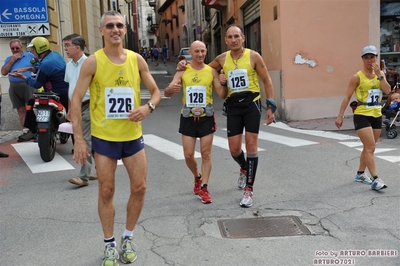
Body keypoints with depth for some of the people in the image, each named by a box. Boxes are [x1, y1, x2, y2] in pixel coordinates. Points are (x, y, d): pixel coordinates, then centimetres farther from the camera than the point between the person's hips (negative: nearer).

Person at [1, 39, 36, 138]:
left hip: (28, 85, -4)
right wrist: (12, 60, -1)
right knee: (21, 111, 6)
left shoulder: (30, 56, 7)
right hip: (14, 88, 4)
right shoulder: (9, 59, 17)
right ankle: (25, 132, 11)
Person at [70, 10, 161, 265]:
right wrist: (79, 138, -14)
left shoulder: (137, 59, 0)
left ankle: (128, 237, 27)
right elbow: (76, 100, -8)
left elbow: (156, 91, 7)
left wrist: (148, 107, -16)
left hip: (133, 135, 3)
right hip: (104, 137, -3)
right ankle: (110, 244, 23)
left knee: (139, 187, 6)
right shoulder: (93, 62, -8)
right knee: (107, 191, 5)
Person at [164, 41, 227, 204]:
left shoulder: (211, 71, 0)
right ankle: (197, 177, 32)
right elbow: (166, 93, -3)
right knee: (188, 155, 4)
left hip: (206, 117, -1)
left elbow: (222, 95, 1)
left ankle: (204, 188, 10)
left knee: (206, 154, 1)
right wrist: (172, 89, -27)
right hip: (188, 118, 1)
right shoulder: (182, 72, 1)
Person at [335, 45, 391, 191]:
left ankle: (360, 173, 29)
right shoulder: (357, 77, -8)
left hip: (377, 116, 6)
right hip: (362, 116, -6)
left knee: (368, 147, 14)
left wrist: (379, 75, -15)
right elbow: (347, 97, -9)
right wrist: (340, 116, -12)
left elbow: (387, 90, -7)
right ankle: (375, 179, -9)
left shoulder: (381, 74, 7)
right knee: (370, 147, -12)